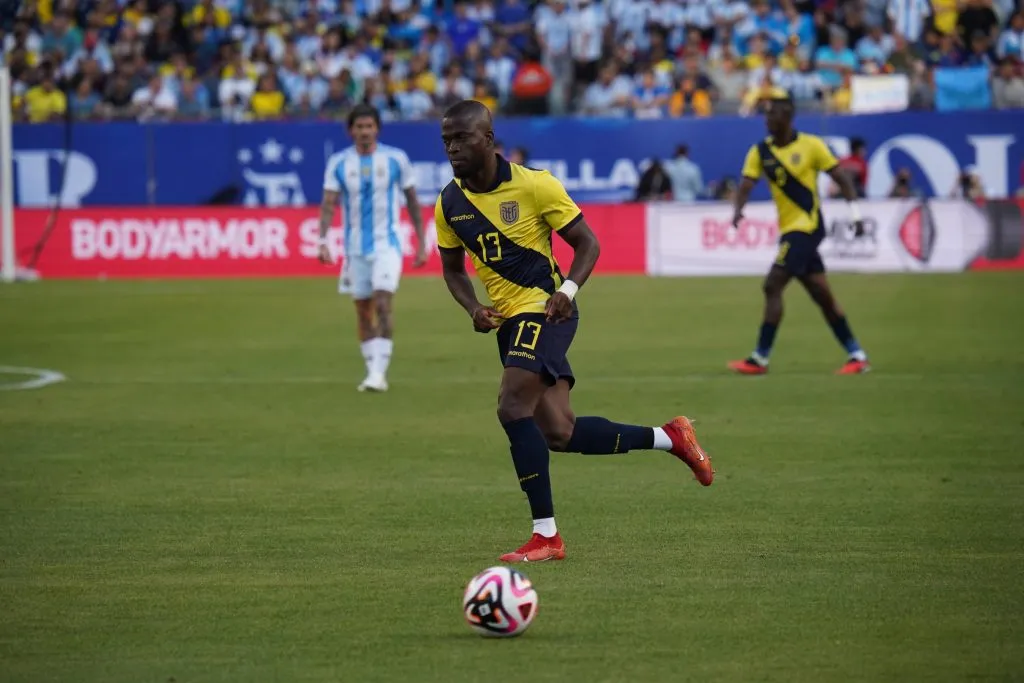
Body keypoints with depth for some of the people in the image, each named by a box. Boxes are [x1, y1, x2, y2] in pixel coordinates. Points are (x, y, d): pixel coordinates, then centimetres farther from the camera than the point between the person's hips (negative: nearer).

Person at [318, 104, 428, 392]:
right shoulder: (338, 163, 0)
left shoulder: (396, 159, -3)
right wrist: (323, 241, -17)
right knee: (363, 311, 8)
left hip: (386, 244, -3)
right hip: (356, 247, 3)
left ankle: (379, 372, -20)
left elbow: (412, 201, 5)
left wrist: (422, 243, 4)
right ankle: (372, 371, 18)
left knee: (382, 303, -18)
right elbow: (328, 204, -4)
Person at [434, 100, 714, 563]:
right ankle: (669, 438, 20)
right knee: (557, 433, 1)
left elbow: (587, 243, -4)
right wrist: (473, 308, -1)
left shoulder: (533, 185, -11)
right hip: (507, 319, 7)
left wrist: (568, 289, -21)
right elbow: (453, 268, 18)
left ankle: (545, 536, -17)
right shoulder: (449, 204, 5)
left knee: (513, 410, -23)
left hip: (545, 311, -6)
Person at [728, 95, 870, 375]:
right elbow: (747, 183, -5)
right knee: (822, 295, 9)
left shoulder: (811, 145, -6)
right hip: (789, 228, 6)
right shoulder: (760, 151, 6)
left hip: (807, 226, -6)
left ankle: (760, 359, -11)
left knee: (772, 285, -14)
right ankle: (856, 355, 17)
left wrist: (855, 214, -6)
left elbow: (840, 177, -2)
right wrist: (738, 210, -25)